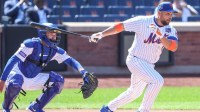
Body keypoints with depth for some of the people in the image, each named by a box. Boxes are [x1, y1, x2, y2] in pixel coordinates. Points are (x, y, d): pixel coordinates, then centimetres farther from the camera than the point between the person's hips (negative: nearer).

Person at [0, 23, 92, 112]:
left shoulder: (55, 50, -3)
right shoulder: (32, 44, -22)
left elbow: (70, 60, -1)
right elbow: (14, 60, -26)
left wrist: (82, 71, -23)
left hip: (34, 79, 7)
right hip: (19, 74, -7)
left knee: (58, 81, -6)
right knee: (14, 84, -40)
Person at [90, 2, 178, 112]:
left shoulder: (170, 30, -4)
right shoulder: (143, 21, -16)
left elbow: (173, 47, -19)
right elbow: (120, 26, -11)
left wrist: (160, 36, -33)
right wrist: (101, 34, -18)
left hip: (149, 65, 7)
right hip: (135, 60, -7)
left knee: (135, 92, 21)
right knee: (157, 80, -25)